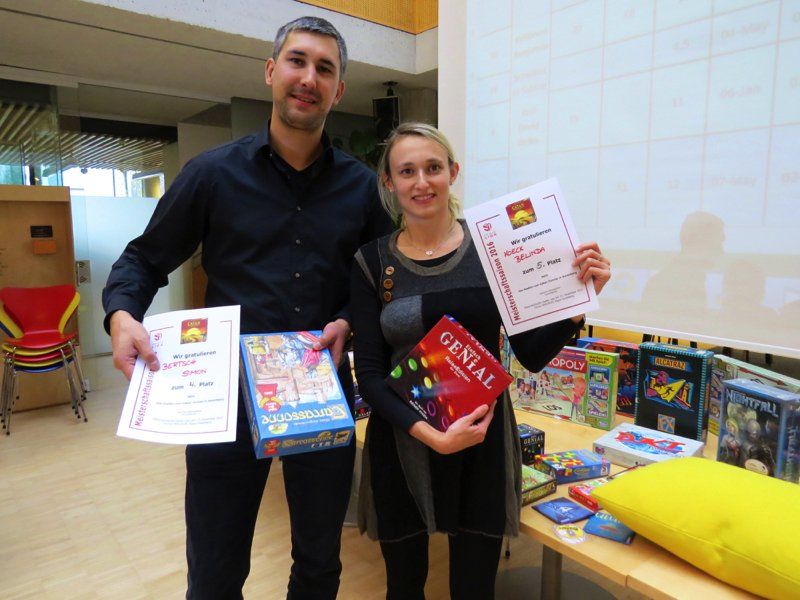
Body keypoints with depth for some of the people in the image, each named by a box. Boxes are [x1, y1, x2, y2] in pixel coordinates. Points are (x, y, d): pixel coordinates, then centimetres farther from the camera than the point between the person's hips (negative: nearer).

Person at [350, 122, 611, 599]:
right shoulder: (373, 262, -4)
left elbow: (532, 355, -3)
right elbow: (369, 373, -7)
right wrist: (430, 434, -20)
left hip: (481, 442, 0)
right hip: (401, 446, 1)